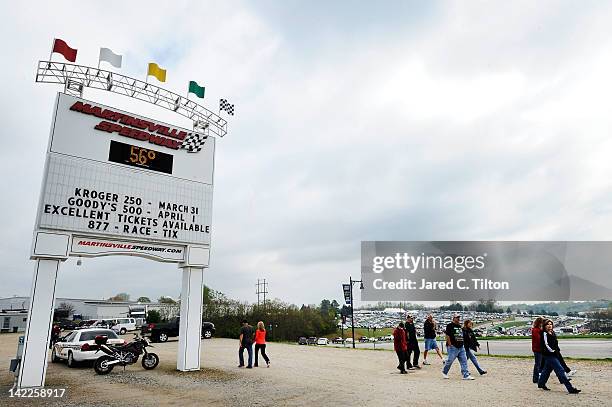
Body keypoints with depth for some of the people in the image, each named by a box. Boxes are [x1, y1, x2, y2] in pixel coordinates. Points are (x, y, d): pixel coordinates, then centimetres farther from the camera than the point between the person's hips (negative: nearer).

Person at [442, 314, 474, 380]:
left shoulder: (459, 326, 16)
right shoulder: (450, 326, -8)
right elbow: (447, 336, -13)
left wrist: (462, 344, 16)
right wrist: (450, 345, -16)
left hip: (461, 347, 8)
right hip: (453, 347, -7)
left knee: (464, 361, 2)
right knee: (450, 360, -1)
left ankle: (466, 375, 4)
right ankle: (444, 372, 19)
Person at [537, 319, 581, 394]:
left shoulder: (552, 332, 13)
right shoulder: (544, 334, -14)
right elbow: (546, 345, -18)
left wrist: (558, 350, 15)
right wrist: (552, 351, -15)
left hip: (554, 354, 9)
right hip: (549, 355, -9)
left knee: (547, 369, 17)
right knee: (560, 370, -10)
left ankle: (541, 384, 29)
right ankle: (570, 388, -9)